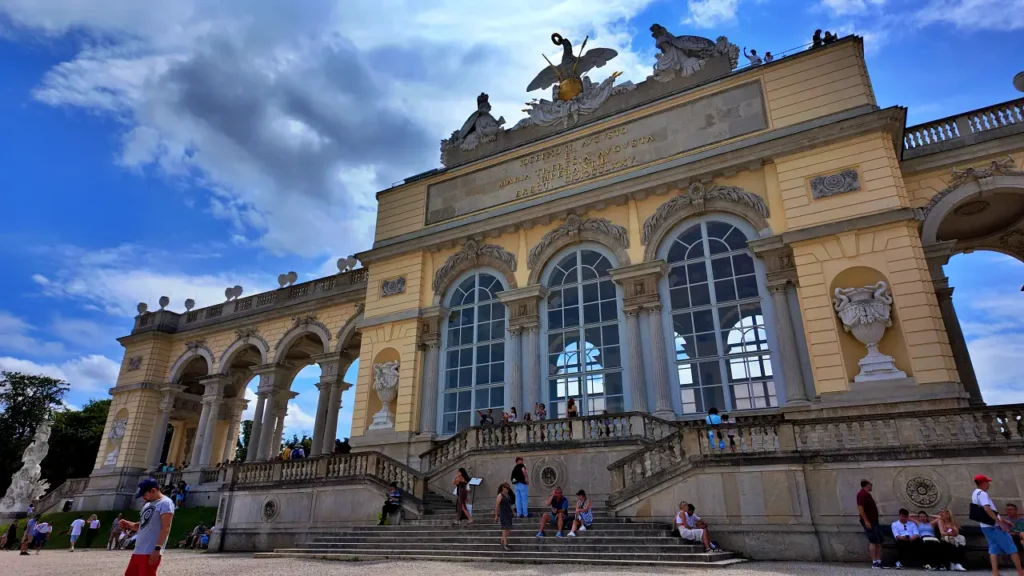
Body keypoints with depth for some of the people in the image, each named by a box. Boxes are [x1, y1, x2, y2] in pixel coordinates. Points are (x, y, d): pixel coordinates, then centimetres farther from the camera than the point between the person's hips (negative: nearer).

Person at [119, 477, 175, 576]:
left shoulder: (165, 503, -11)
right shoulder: (148, 504, 19)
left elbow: (166, 528, -18)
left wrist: (157, 548, -24)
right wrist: (128, 524, 9)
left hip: (151, 552, -10)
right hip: (138, 551, 10)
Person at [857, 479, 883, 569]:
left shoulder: (867, 494, 18)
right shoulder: (862, 494, -13)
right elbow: (860, 508, -20)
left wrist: (876, 521, 21)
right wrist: (866, 521, -23)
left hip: (874, 521, 10)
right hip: (868, 522, -10)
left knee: (879, 542, 8)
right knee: (873, 541, -10)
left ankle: (879, 561, 11)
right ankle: (874, 562, -8)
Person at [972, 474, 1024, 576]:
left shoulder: (975, 494, 17)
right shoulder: (982, 493, -14)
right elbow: (987, 509, -25)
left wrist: (1000, 519, 20)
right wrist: (1000, 522, -23)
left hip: (986, 526, 9)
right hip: (993, 526, -9)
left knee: (994, 548, 6)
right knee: (1011, 547, 1)